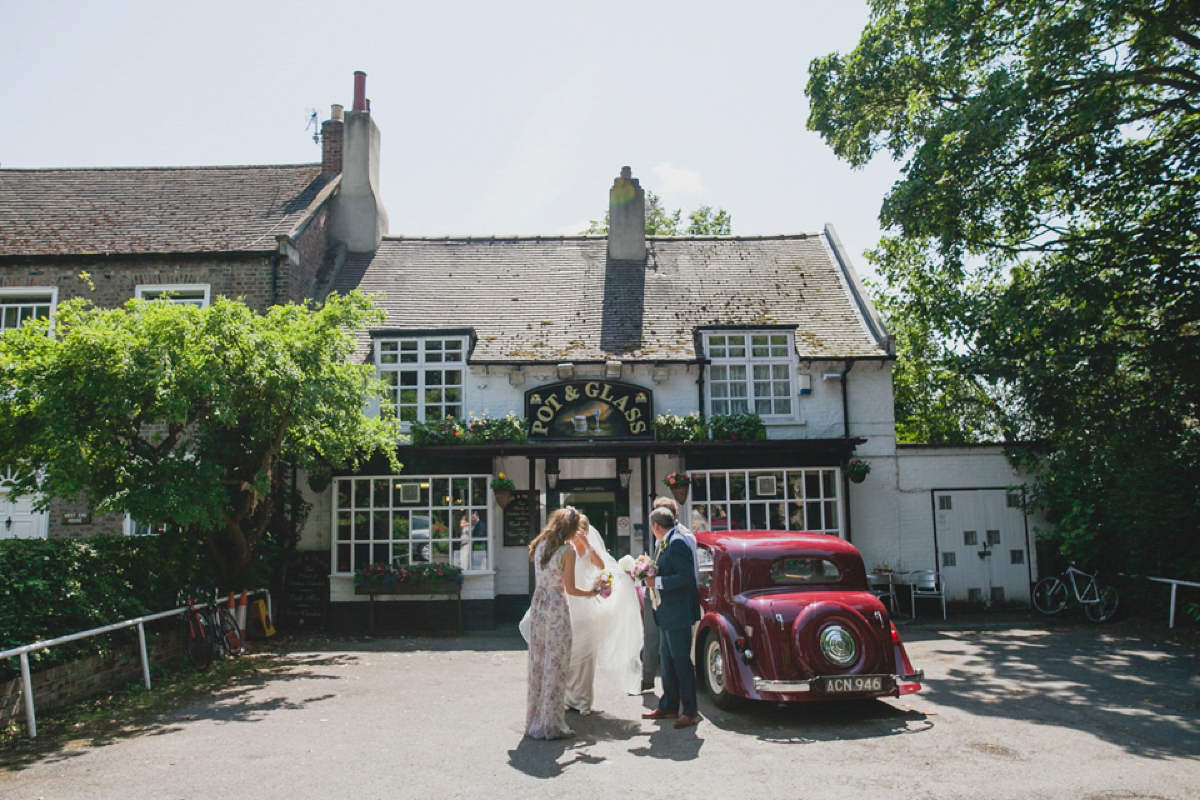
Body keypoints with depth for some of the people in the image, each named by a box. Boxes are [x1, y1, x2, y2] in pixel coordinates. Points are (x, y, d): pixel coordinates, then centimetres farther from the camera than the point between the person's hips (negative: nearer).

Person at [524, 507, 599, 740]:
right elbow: (570, 589, -11)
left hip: (538, 605, 7)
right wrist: (592, 592, 4)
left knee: (537, 662, 14)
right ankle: (551, 724, 7)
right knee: (555, 664, 2)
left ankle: (534, 720, 23)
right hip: (556, 607, -6)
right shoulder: (568, 551, -12)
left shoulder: (539, 546, 6)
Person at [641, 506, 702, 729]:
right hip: (667, 613, 11)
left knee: (681, 661, -2)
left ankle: (690, 711, 8)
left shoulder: (677, 542, -19)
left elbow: (686, 576, -27)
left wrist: (657, 582, -22)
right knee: (667, 660, 17)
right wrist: (652, 574, 8)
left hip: (677, 614, -11)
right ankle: (668, 706, 28)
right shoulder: (667, 543, 13)